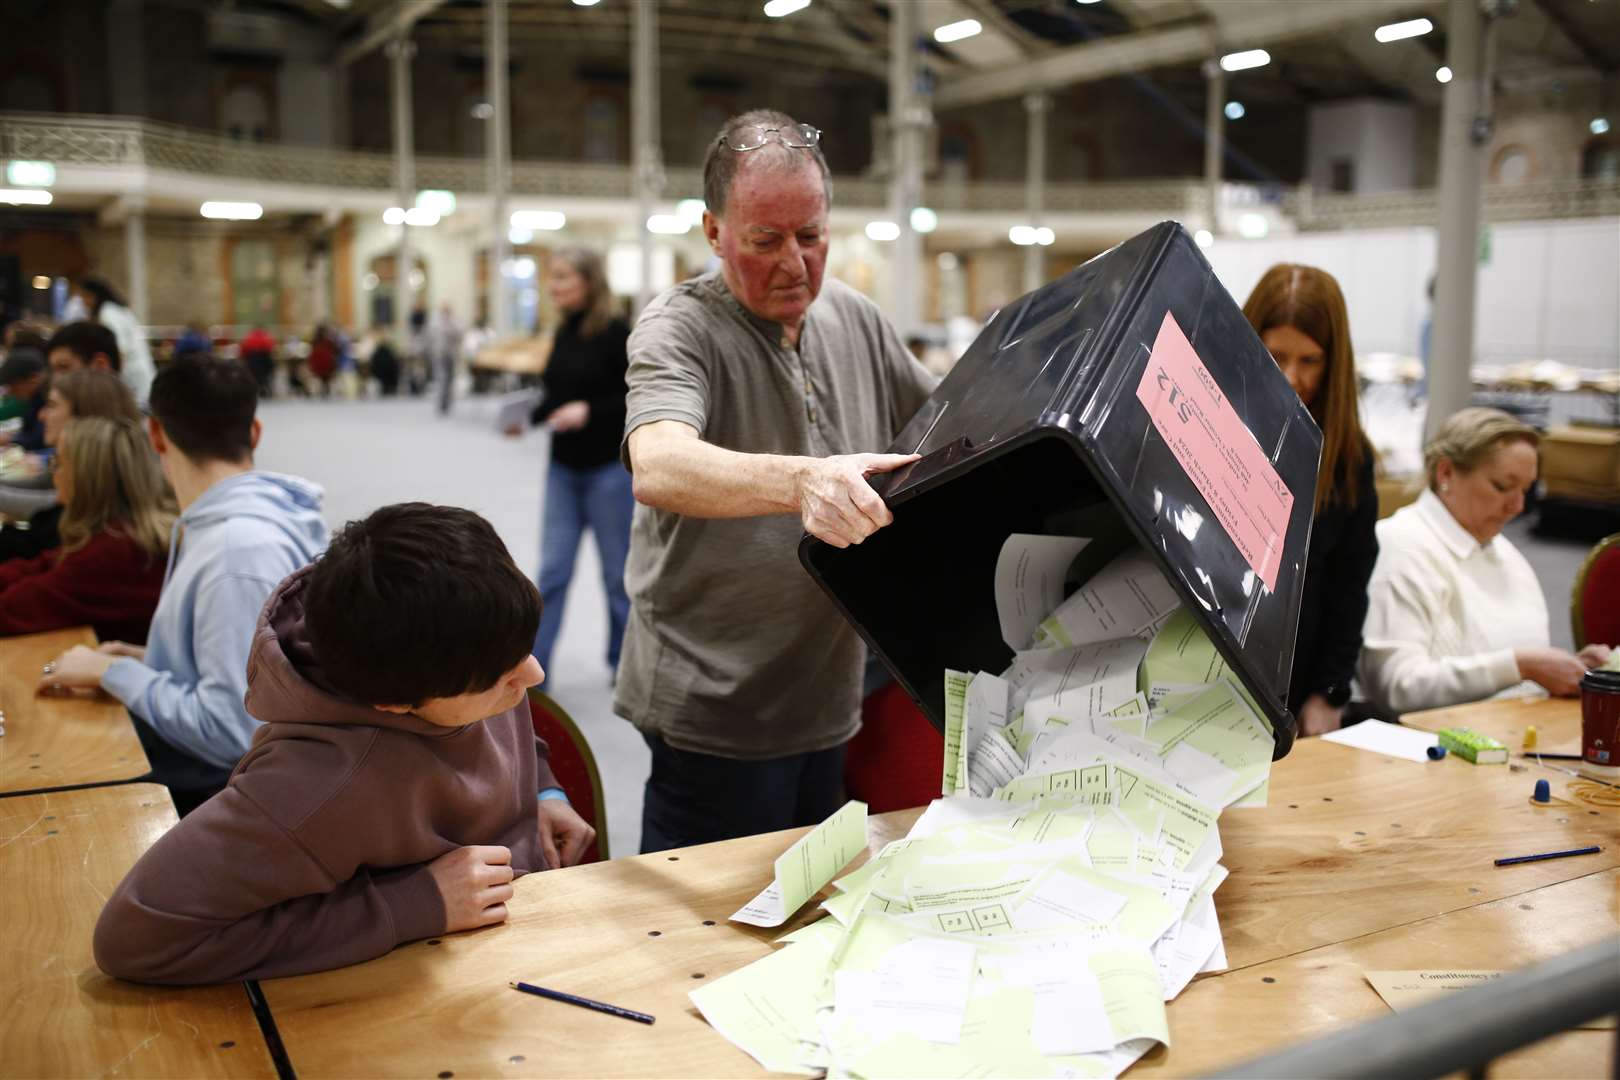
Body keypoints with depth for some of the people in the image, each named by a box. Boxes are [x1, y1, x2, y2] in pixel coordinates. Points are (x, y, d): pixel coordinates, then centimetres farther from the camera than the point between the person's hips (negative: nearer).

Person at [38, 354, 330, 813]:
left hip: (209, 798, -8)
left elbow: (233, 731, -26)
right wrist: (145, 662, 3)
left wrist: (112, 672, -15)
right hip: (192, 774, 8)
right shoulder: (215, 522, 6)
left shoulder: (243, 548, -24)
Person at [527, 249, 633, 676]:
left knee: (619, 570, 8)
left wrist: (589, 411, -23)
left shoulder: (615, 332, -12)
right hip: (563, 468, 6)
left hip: (610, 468, -6)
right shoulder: (563, 333, 8)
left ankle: (626, 662, 25)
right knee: (552, 569, 5)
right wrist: (530, 416, -1)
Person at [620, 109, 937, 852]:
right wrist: (800, 480, -51)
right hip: (716, 718, -6)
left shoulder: (854, 318, 6)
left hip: (831, 703, 6)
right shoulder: (678, 330, -14)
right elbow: (657, 468, -34)